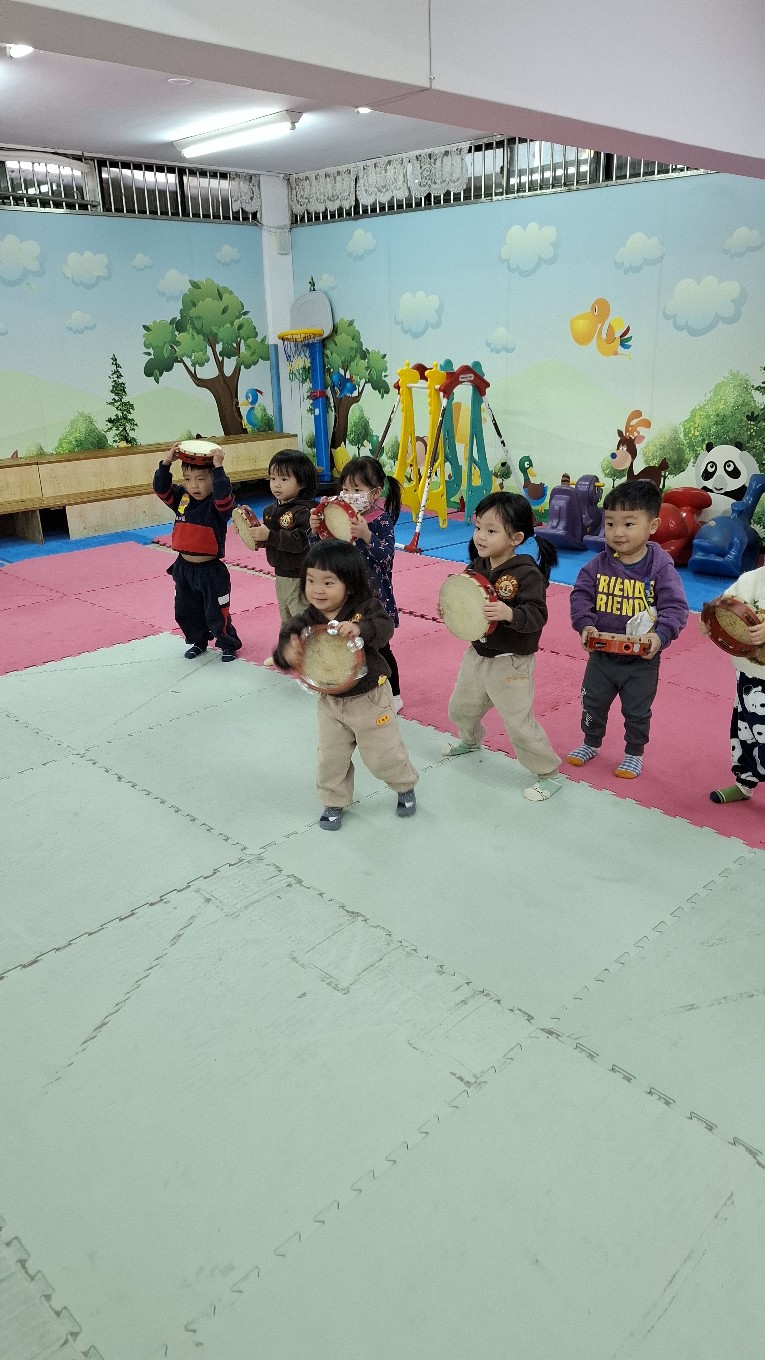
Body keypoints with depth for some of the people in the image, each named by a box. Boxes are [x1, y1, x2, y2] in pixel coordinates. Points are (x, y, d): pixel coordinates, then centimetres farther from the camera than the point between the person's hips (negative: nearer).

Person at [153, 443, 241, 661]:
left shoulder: (218, 503, -14)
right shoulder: (181, 499, 2)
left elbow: (223, 496, -35)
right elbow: (161, 488, -5)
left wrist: (218, 467, -37)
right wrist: (166, 463, -16)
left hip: (211, 569, -6)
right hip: (184, 568, 6)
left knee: (216, 613, 4)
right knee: (186, 612, 18)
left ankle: (229, 644, 24)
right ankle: (198, 642, 38)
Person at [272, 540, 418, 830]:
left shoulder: (364, 608, -19)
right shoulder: (306, 620, -12)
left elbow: (384, 626, -35)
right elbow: (287, 638, -16)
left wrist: (360, 629, -55)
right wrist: (287, 654, -41)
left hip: (370, 697, -3)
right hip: (330, 701, 3)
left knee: (383, 755, 12)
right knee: (330, 758, 13)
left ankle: (405, 787, 42)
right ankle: (334, 802, 36)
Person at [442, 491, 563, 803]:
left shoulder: (527, 574, -23)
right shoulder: (477, 566, -2)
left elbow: (537, 616, -28)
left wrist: (508, 613, -44)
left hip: (510, 663, -7)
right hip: (477, 654, 8)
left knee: (519, 724, -2)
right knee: (460, 709, 25)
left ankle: (549, 774, 19)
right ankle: (471, 740, 58)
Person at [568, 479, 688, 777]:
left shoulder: (660, 567, -16)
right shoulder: (599, 564, -8)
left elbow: (675, 607, -19)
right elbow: (581, 594, -7)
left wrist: (660, 635, -34)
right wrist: (585, 624, -24)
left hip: (641, 660, -2)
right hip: (601, 654, 3)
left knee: (637, 712, 15)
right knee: (593, 703, 19)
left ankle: (634, 754, 37)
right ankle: (591, 743, 44)